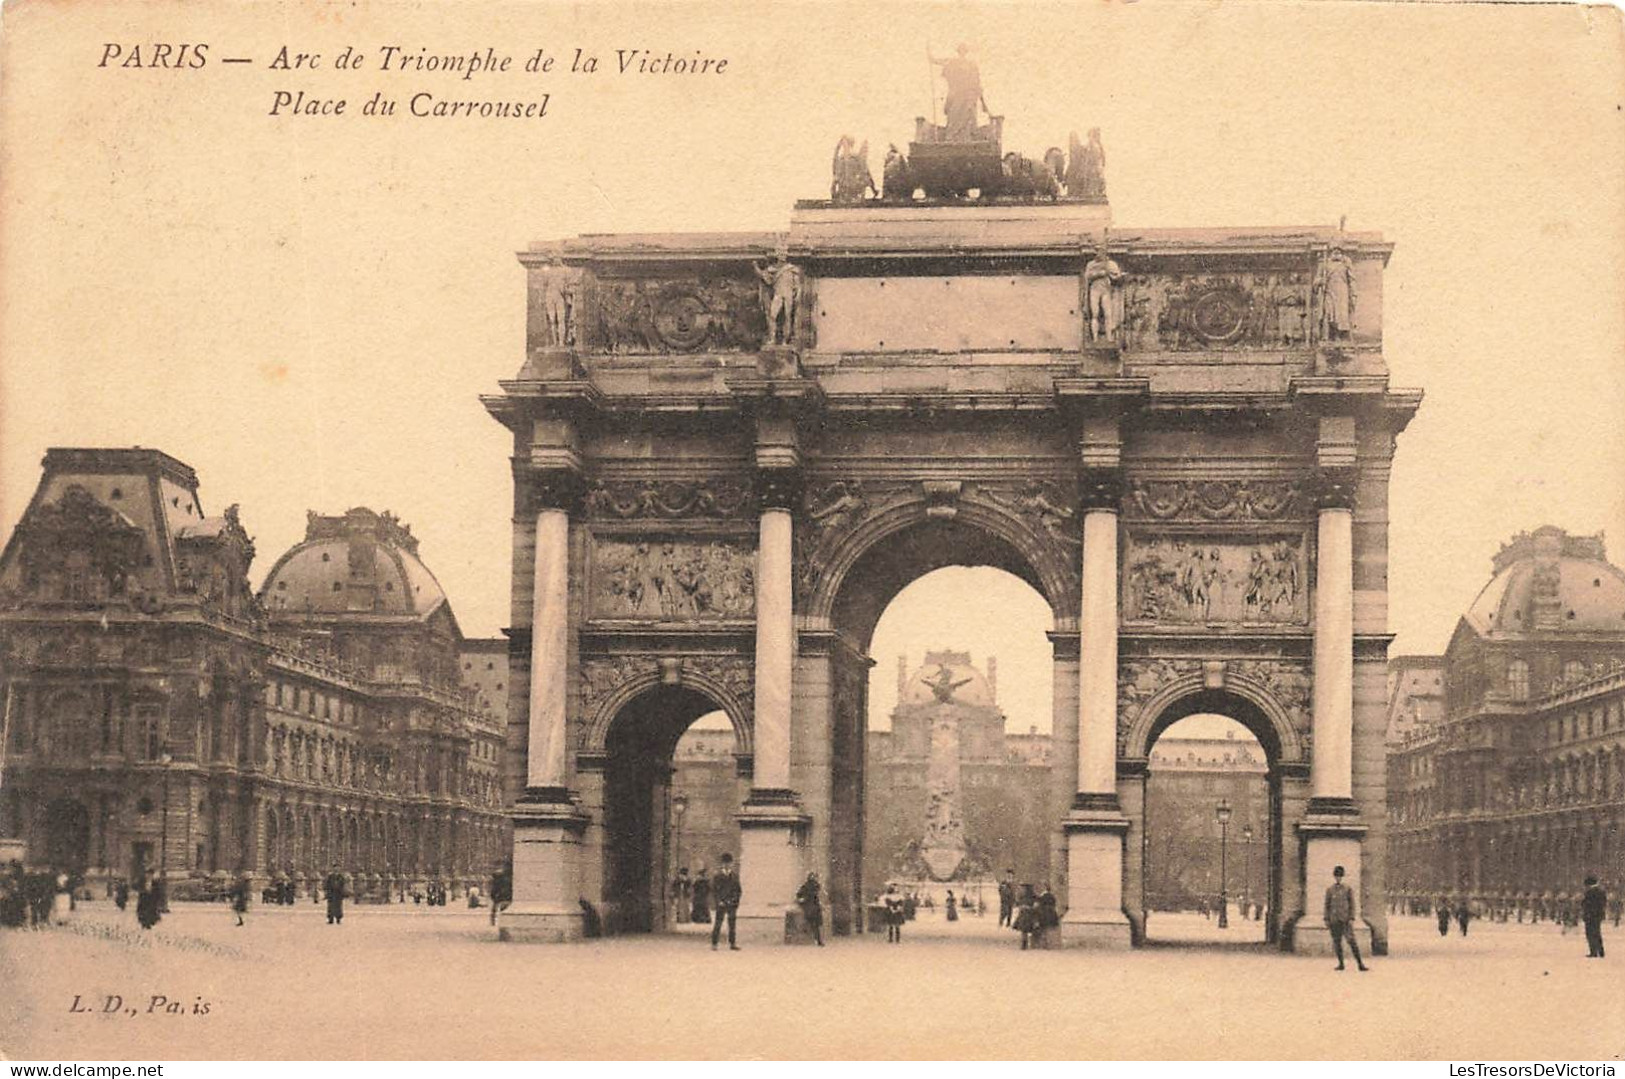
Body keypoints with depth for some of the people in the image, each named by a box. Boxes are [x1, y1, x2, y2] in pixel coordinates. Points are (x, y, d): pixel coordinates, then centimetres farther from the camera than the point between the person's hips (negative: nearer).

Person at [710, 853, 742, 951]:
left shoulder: (735, 876, 9)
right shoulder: (717, 875, -1)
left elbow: (739, 890, 14)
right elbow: (713, 890, -1)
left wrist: (736, 900, 2)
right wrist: (719, 901, -8)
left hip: (732, 904, 3)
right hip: (721, 904, -3)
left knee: (732, 924, 5)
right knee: (718, 924, -5)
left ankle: (732, 944, 9)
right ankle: (714, 944, -2)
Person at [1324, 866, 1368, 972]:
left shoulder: (1348, 889, 5)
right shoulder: (1329, 890, 10)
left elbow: (1352, 905, 2)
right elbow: (1327, 906, 11)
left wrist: (1351, 919, -7)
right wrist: (1326, 920, 4)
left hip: (1345, 919, -2)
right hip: (1334, 920, 2)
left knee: (1352, 941, -9)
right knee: (1337, 942, 3)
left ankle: (1360, 964, -9)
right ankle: (1341, 964, 10)